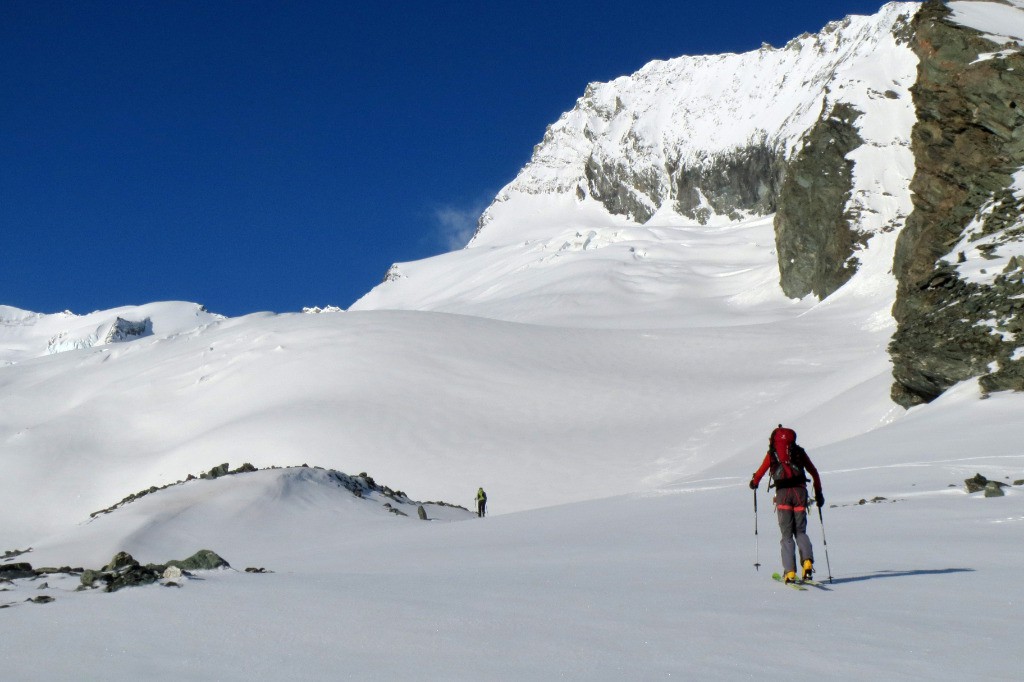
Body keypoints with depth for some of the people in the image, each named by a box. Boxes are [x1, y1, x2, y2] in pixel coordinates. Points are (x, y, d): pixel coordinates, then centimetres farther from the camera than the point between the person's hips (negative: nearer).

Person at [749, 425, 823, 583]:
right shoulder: (799, 451, 17)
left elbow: (760, 472, 16)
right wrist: (818, 492, 26)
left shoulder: (772, 453, 12)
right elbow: (814, 472, 18)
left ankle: (790, 572, -5)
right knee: (800, 531, 13)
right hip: (800, 491, 1)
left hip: (782, 493, -1)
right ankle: (807, 561, -12)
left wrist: (754, 483, 37)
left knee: (787, 534, 5)